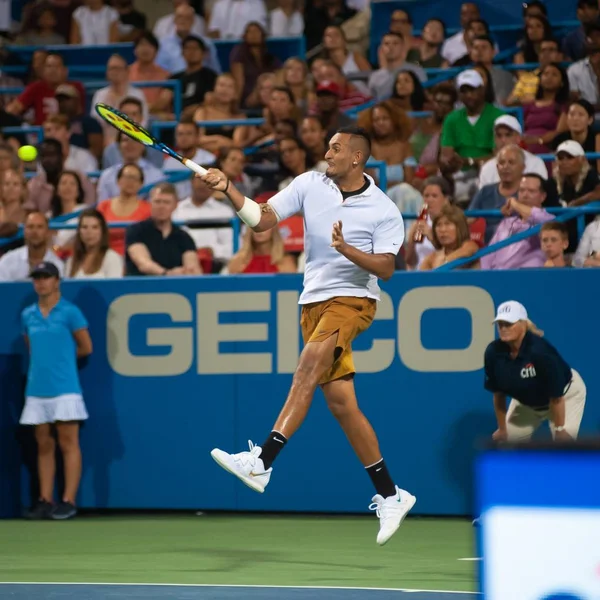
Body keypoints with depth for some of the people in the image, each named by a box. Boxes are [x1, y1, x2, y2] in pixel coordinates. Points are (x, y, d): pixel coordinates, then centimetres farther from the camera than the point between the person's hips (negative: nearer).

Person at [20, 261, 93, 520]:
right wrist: (43, 363, 9)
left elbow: (85, 348, 2)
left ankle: (68, 501, -6)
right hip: (36, 390, 5)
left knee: (68, 443, -5)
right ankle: (45, 501, 9)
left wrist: (62, 357, 11)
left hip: (64, 389, -5)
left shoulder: (69, 312, -3)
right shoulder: (28, 315, 12)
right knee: (44, 445, 6)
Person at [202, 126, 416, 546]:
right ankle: (390, 495, 12)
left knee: (313, 359, -31)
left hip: (352, 300, -5)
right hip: (314, 302, 5)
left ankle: (262, 462, -40)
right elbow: (262, 220, 1)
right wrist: (228, 189, -13)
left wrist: (347, 249, -25)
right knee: (340, 401, 2)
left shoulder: (384, 211, -4)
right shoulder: (310, 185, 6)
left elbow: (386, 268, -10)